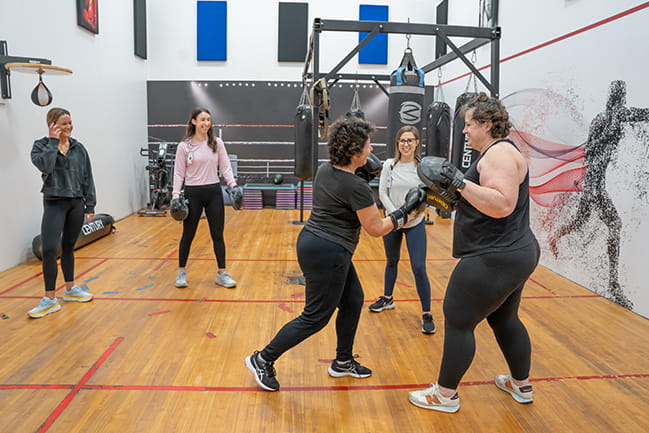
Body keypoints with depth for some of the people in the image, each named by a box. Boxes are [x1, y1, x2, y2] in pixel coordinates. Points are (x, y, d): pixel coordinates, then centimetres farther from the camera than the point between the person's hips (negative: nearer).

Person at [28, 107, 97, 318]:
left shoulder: (78, 148, 5)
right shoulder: (41, 145, -2)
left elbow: (87, 178, 6)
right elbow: (45, 166, -24)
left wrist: (90, 206, 3)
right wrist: (53, 141, -16)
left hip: (76, 203, 3)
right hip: (54, 204, -3)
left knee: (68, 247, 14)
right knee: (49, 249, -11)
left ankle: (70, 289, 28)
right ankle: (50, 299, -3)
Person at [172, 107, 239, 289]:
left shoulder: (217, 143, 2)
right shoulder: (184, 146, -3)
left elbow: (225, 167, 2)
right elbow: (179, 173, -1)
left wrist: (233, 185, -12)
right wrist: (176, 195, -9)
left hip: (214, 192, 2)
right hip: (192, 193, -2)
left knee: (218, 235, 6)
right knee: (188, 235, 9)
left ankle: (222, 273, 16)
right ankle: (181, 272, 26)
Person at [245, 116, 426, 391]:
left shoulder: (325, 170, 4)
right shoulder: (356, 187, -21)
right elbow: (376, 229, -13)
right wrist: (407, 210, -5)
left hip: (312, 242, 10)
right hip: (327, 254, -10)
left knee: (353, 301, 19)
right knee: (316, 318, 4)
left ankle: (343, 362, 33)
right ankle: (263, 359, 15)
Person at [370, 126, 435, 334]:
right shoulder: (389, 165, -4)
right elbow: (382, 193, -3)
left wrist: (413, 212, -21)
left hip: (415, 224, -2)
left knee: (419, 268, -8)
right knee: (391, 261, 19)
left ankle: (427, 315, 4)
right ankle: (387, 299, 40)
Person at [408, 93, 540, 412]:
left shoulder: (499, 153, -17)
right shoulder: (496, 152, 15)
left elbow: (502, 205, -29)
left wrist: (461, 182, -28)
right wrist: (453, 189, 9)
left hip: (495, 259, -11)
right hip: (512, 254, 11)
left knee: (457, 320, 0)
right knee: (504, 319, 23)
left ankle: (445, 395, 13)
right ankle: (521, 385, 39)